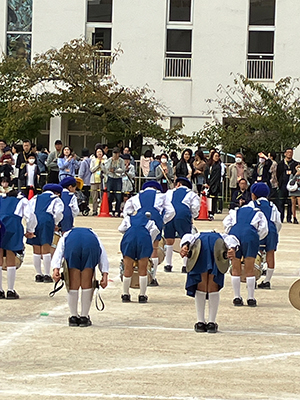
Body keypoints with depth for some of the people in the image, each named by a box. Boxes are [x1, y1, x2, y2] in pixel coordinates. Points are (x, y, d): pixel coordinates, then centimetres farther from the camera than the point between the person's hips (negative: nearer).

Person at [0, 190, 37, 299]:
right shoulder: (22, 201, 24)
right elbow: (31, 217, 12)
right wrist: (30, 231, 25)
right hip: (13, 226, -2)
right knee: (11, 260, 4)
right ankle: (11, 291, 3)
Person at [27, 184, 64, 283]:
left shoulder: (35, 198, 27)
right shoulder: (56, 199, 16)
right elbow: (58, 212, -1)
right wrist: (55, 224, 12)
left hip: (33, 221, 4)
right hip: (47, 221, -3)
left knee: (36, 251, 7)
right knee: (46, 250, -4)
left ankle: (38, 275, 11)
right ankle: (47, 275, -5)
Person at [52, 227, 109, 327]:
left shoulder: (66, 236, 42)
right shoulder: (94, 236, 44)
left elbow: (58, 252, 19)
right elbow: (103, 255, 26)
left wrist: (56, 268, 5)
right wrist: (105, 274, 15)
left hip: (72, 244, 0)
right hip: (91, 245, 1)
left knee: (73, 284, 12)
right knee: (87, 284, 13)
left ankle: (74, 317, 19)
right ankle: (84, 317, 18)